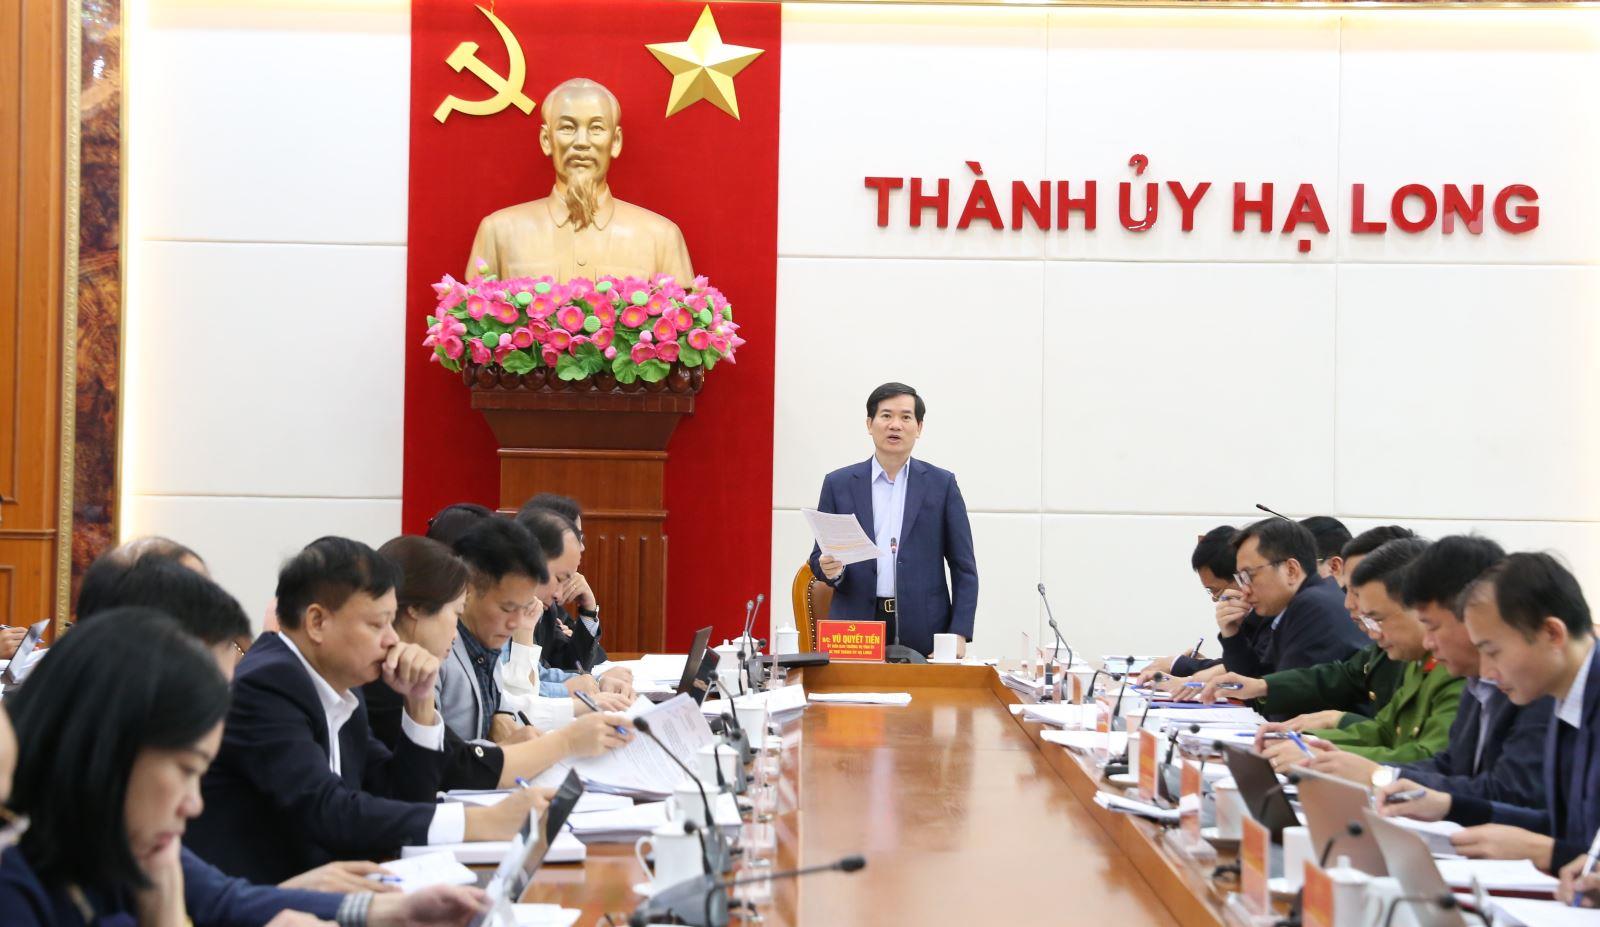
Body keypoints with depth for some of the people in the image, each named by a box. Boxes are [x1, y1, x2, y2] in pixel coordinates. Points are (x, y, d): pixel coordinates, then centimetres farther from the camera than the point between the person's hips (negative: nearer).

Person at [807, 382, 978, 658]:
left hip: (923, 633, 0)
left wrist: (958, 634, -5)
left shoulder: (941, 484, 6)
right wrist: (829, 569, -13)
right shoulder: (838, 484, 8)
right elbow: (819, 557, 11)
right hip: (855, 629, 1)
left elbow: (964, 567, 5)